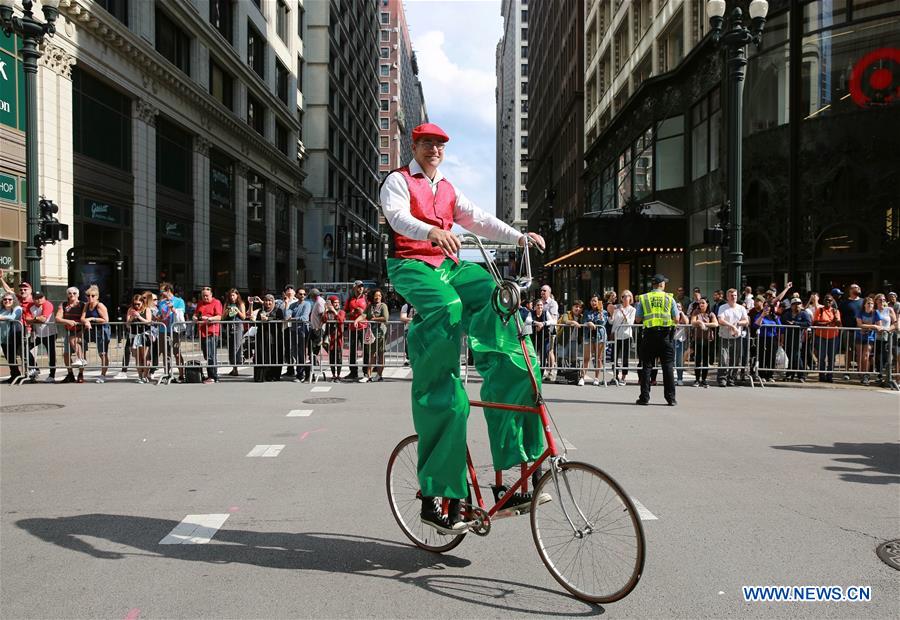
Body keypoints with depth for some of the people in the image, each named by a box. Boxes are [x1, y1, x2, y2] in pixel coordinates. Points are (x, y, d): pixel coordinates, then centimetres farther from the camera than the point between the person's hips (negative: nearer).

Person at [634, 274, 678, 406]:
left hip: (649, 334, 0)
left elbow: (638, 319, 3)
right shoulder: (669, 298, 3)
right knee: (668, 366, 4)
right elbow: (676, 319, 3)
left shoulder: (643, 298, 4)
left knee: (646, 366, 5)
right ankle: (670, 398, 5)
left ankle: (644, 397, 4)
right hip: (665, 334, 0)